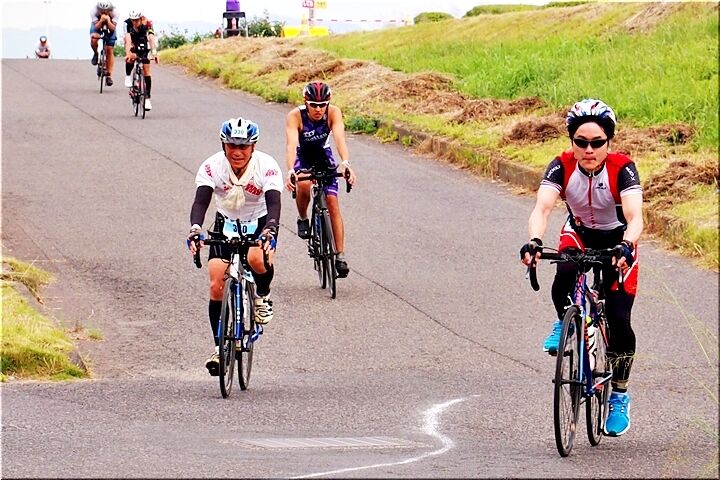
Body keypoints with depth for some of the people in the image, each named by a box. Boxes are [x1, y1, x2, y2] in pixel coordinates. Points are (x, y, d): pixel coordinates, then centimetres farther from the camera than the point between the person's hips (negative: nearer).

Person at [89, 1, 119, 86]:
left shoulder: (114, 12, -32)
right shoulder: (94, 11, -33)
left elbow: (113, 28, -32)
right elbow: (96, 27, -32)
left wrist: (108, 21, -50)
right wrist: (101, 20, -50)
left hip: (109, 26, 0)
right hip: (97, 25, 0)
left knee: (109, 50, -6)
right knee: (94, 39, -32)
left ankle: (109, 75, 1)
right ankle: (95, 54, 0)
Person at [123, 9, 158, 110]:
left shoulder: (147, 24, -30)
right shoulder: (128, 24, -30)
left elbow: (151, 38, -41)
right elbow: (128, 39, -40)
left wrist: (154, 52, -56)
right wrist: (128, 54, -55)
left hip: (143, 45, 0)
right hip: (132, 44, 0)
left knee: (146, 70, -8)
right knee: (131, 57, -35)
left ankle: (147, 98, -4)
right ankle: (128, 76, -6)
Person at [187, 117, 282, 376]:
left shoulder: (267, 166, -25)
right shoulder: (212, 167, -21)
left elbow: (274, 203, -35)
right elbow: (201, 200, -32)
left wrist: (270, 230, -56)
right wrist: (195, 228, -52)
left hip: (259, 223, -2)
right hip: (226, 223, 2)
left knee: (257, 258, -36)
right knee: (217, 286, -12)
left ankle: (263, 296, -3)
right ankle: (220, 347, 1)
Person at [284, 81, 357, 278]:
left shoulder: (333, 113, -26)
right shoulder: (295, 116, -30)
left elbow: (340, 139, -39)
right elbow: (291, 144, -41)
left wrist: (345, 163, -57)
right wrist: (290, 171, -58)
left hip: (323, 156, 2)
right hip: (302, 157, -2)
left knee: (333, 203, -10)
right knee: (303, 184, -34)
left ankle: (340, 256, -6)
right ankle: (303, 219, -4)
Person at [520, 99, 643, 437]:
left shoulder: (622, 168, -29)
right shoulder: (562, 166, -24)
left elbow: (634, 217, -40)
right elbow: (542, 208, -35)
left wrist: (625, 247, -60)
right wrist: (534, 242, -55)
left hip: (617, 239, -1)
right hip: (578, 234, 1)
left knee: (618, 320, -12)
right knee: (565, 276, -34)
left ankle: (619, 397, 8)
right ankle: (565, 323, -1)